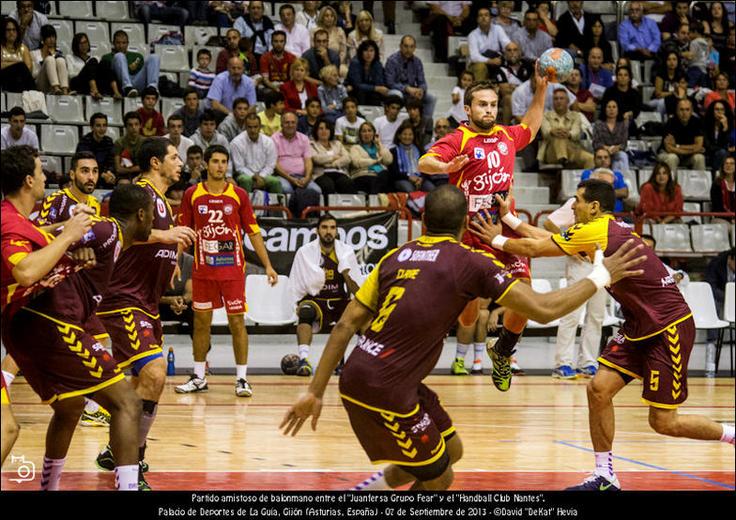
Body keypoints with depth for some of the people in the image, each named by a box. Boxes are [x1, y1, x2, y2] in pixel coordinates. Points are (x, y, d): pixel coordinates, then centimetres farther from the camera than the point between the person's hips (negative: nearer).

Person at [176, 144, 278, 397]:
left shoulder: (239, 195, 0)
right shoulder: (192, 195, 1)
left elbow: (253, 233, 3)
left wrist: (268, 265, -1)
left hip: (233, 269, -1)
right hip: (203, 270, 1)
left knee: (237, 321, -2)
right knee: (201, 321, 8)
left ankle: (242, 379, 3)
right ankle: (198, 378, 18)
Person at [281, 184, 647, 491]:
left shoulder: (397, 256, 12)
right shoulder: (470, 263, -6)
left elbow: (346, 325, 9)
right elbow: (543, 309, -8)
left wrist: (315, 393, 12)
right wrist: (601, 276, 5)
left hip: (359, 377, 8)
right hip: (383, 390, -8)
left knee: (450, 449, 21)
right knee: (438, 479, 10)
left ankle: (372, 487, 25)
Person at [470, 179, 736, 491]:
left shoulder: (596, 231, -17)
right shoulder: (609, 229, 10)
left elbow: (534, 248, -10)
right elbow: (547, 238, 19)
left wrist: (498, 241, 5)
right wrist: (509, 218, 23)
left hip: (670, 327, -9)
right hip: (640, 325, 9)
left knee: (663, 422, -7)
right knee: (599, 389, -1)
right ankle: (604, 477, 6)